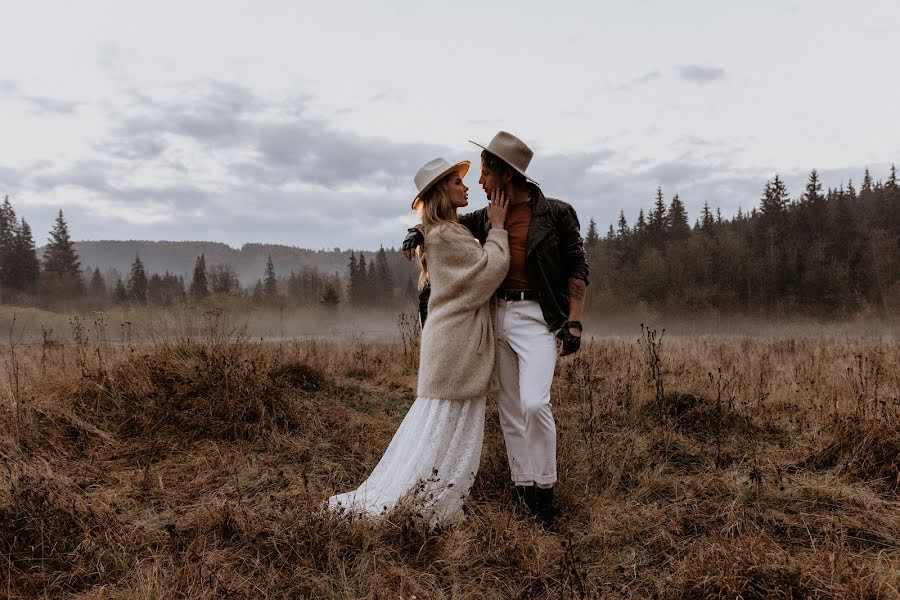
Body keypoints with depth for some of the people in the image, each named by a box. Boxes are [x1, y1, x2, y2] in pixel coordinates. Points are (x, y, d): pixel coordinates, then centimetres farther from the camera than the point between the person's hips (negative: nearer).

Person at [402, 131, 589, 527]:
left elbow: (577, 269, -3)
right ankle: (524, 489, 16)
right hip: (498, 315, 5)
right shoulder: (487, 219, 10)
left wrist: (574, 322, -12)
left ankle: (545, 489, -4)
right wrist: (419, 231, 0)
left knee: (534, 403, -20)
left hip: (538, 316, -5)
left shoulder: (556, 213, -3)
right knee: (510, 410, 6)